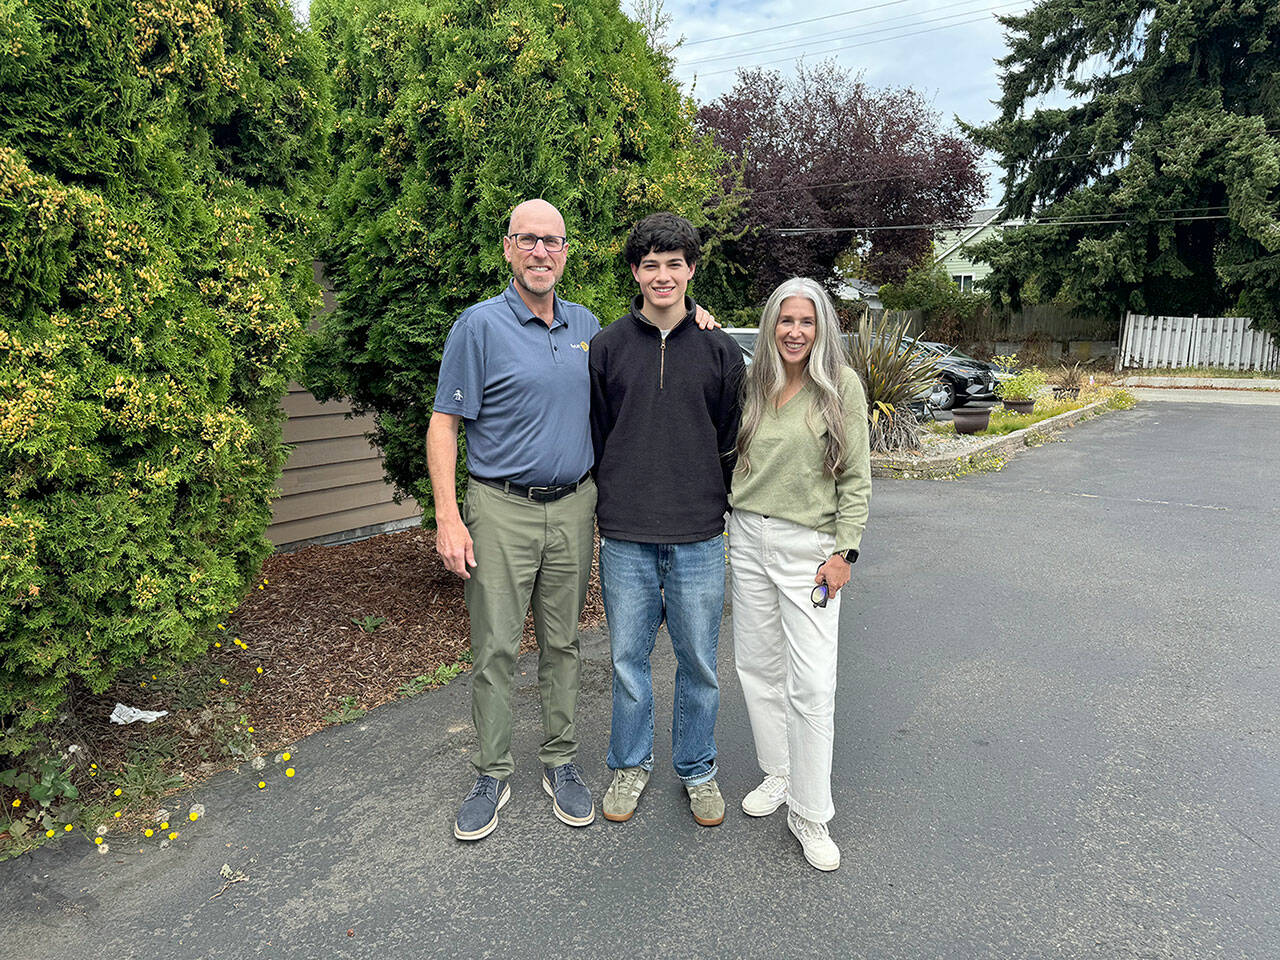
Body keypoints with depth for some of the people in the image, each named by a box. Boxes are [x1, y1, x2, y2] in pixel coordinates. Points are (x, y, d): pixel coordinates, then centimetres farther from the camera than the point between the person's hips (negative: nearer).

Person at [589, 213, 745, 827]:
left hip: (699, 539, 0)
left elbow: (732, 442, 7)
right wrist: (603, 507, 5)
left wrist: (723, 509, 4)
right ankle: (631, 764, 33)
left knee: (699, 662, 11)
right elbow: (594, 436, 7)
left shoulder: (720, 350, 3)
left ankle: (696, 768, 31)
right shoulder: (607, 346, 4)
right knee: (628, 659, 12)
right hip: (624, 539, 0)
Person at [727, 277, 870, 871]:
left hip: (808, 543, -4)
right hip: (747, 536, 4)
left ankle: (809, 815, 10)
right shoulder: (751, 382, 6)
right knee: (758, 666, 12)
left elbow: (856, 477, -3)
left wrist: (845, 550, -9)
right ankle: (778, 775, 32)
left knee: (811, 683, -4)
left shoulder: (842, 385, -4)